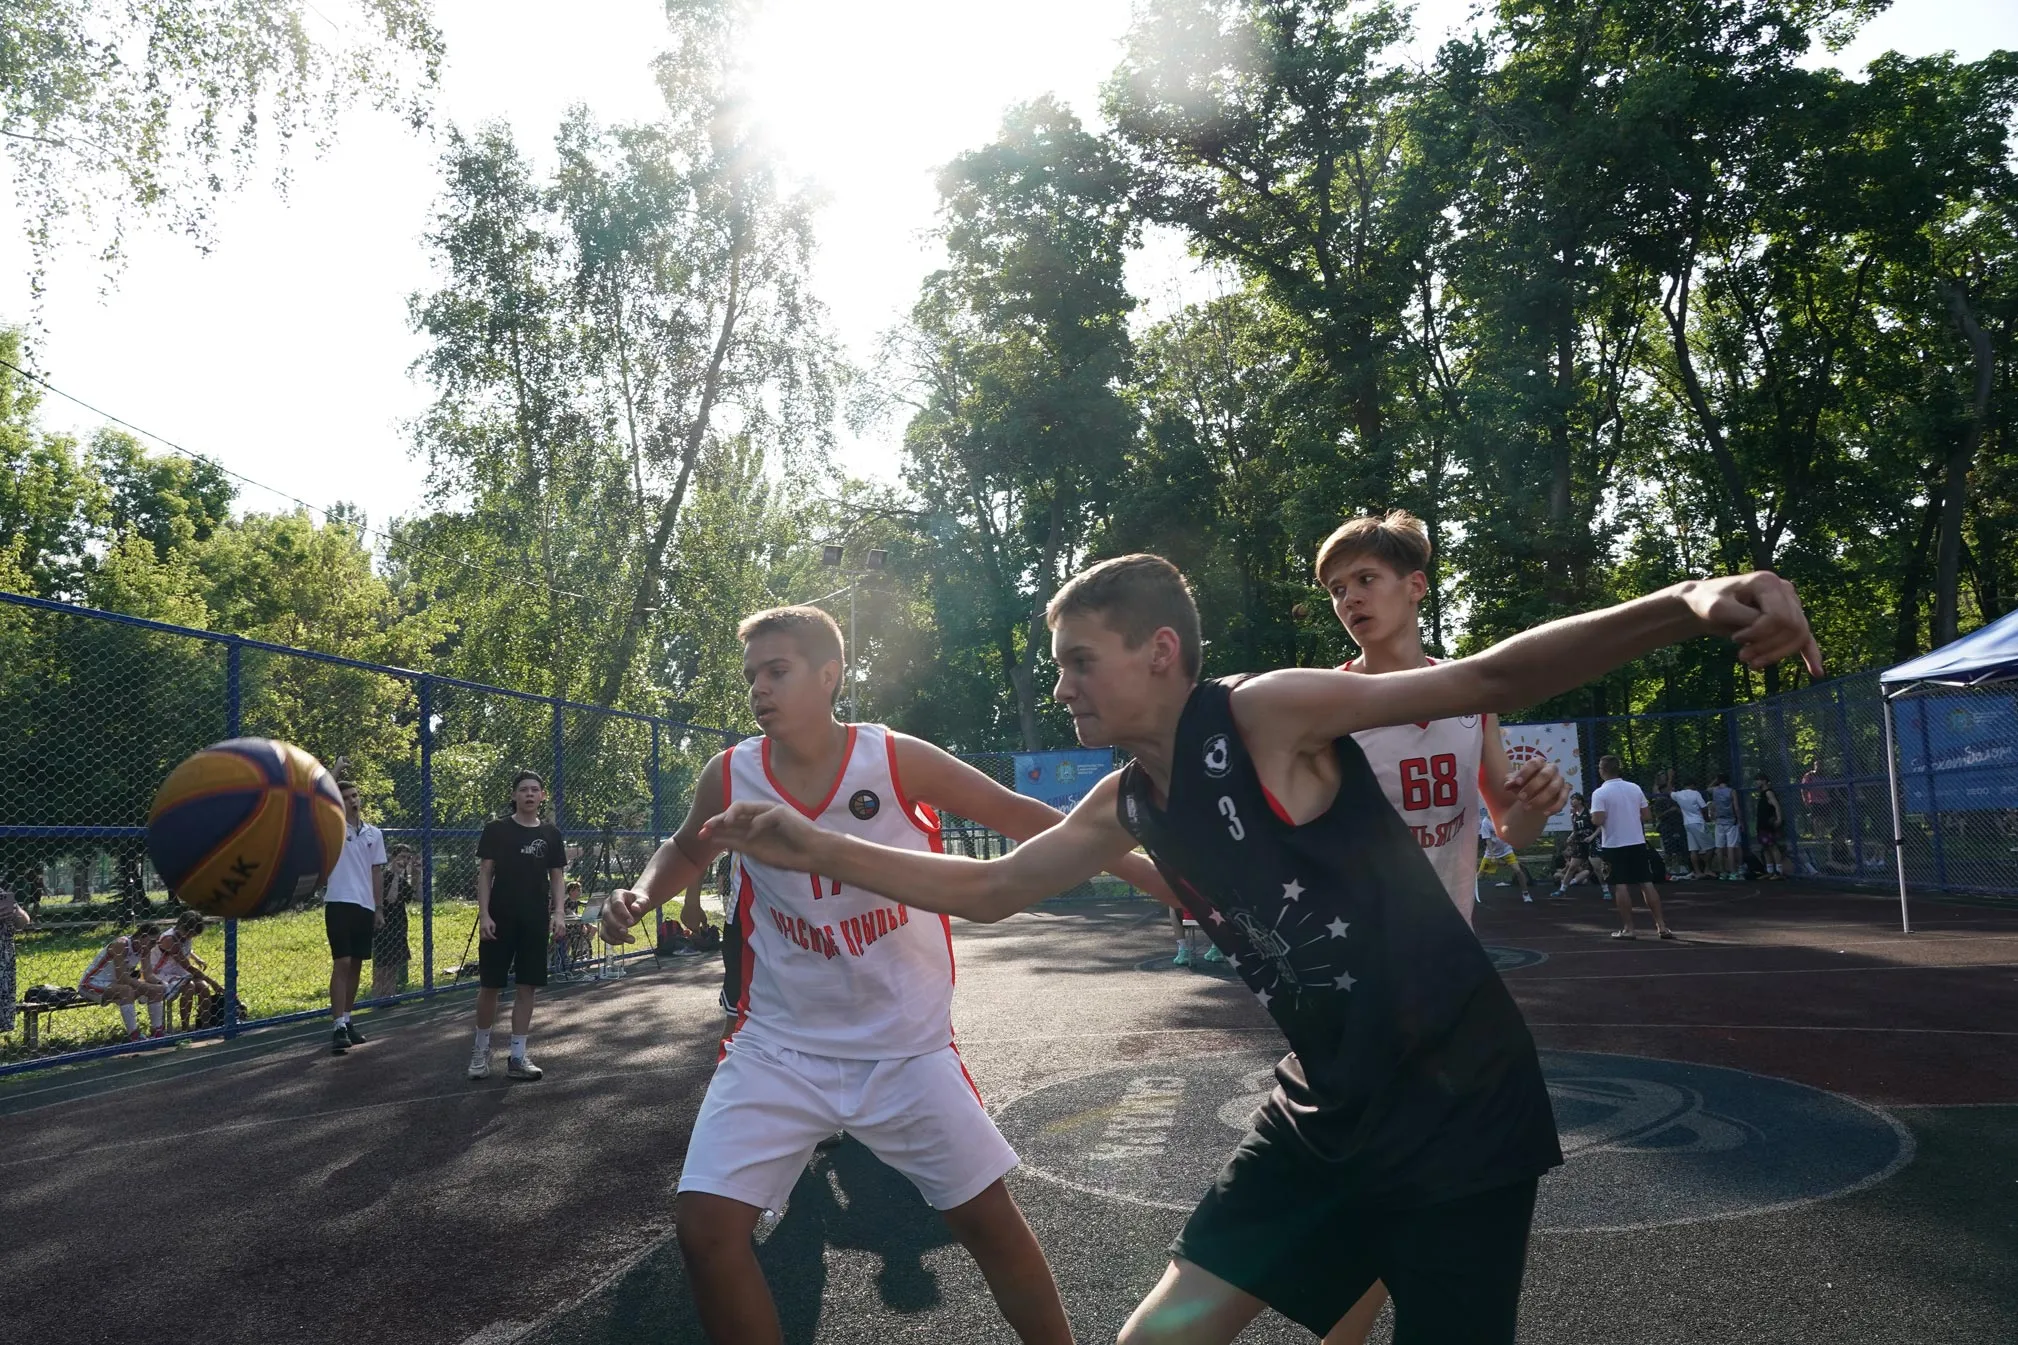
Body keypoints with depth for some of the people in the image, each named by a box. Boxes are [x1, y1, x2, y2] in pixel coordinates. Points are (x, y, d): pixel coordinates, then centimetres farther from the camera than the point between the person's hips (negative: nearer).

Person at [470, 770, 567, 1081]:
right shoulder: (496, 829, -1)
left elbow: (557, 879, 9)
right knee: (490, 985, 3)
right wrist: (484, 914, -10)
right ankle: (481, 1049, 23)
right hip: (500, 919, -2)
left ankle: (517, 1056, 10)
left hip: (536, 921, 2)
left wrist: (559, 913, -5)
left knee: (527, 986, 3)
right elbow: (485, 874, -1)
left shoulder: (551, 834, 6)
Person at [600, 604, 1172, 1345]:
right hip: (779, 1046, 2)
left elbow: (1020, 817, -5)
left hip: (906, 1045, -1)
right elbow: (687, 850, 14)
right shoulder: (729, 776, -8)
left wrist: (1144, 871, -7)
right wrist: (640, 897, -7)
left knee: (989, 1218, 7)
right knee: (706, 1227, -7)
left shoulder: (898, 760, -14)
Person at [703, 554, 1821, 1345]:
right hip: (1325, 1115, 7)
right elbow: (988, 888, 13)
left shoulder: (1266, 717, -18)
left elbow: (1487, 678, -23)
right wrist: (815, 849, 9)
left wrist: (1683, 607, -38)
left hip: (1460, 1103, -7)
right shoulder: (1125, 807, 4)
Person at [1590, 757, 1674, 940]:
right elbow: (1648, 816, 7)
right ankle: (1661, 925, 6)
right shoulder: (1635, 788, 4)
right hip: (1638, 842, 4)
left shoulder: (1599, 793, -11)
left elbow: (1598, 820, -19)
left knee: (1621, 886, 2)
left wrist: (1592, 815, 2)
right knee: (1647, 884, 6)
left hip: (1615, 845, -4)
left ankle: (1627, 928, 3)